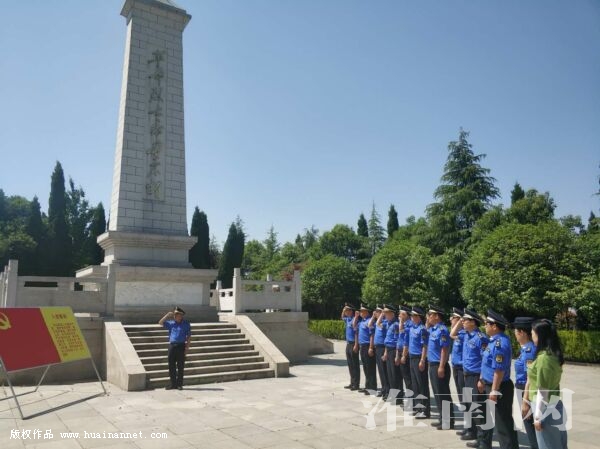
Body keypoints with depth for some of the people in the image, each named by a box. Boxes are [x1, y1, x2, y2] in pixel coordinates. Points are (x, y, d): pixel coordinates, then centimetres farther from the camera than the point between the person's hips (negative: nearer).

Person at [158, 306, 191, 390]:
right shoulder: (171, 323, 12)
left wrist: (187, 345, -7)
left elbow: (189, 336, 3)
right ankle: (173, 384, 15)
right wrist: (167, 315, 0)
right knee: (171, 366, 5)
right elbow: (160, 322, 9)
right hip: (172, 345, 3)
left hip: (181, 346, -3)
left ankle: (179, 384, 9)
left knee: (180, 366, 1)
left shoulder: (186, 324, 3)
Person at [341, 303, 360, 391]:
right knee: (350, 364, 14)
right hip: (348, 344, 9)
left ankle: (356, 384, 6)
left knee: (355, 365, -1)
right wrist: (344, 309, 17)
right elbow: (342, 317, 34)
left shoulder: (354, 320, -16)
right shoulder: (348, 319, 10)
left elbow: (356, 333, -19)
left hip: (353, 344, -9)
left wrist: (356, 345, -22)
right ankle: (352, 383, 23)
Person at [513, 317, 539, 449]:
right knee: (529, 423, 19)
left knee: (530, 424, 4)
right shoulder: (525, 348, 5)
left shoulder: (530, 349, -23)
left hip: (526, 391, -9)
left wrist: (526, 401, -21)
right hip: (522, 389, 9)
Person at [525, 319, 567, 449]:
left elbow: (543, 391, -20)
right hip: (554, 405, 9)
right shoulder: (553, 354, 5)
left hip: (546, 408, -9)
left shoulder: (543, 358, -22)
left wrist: (538, 416, -14)